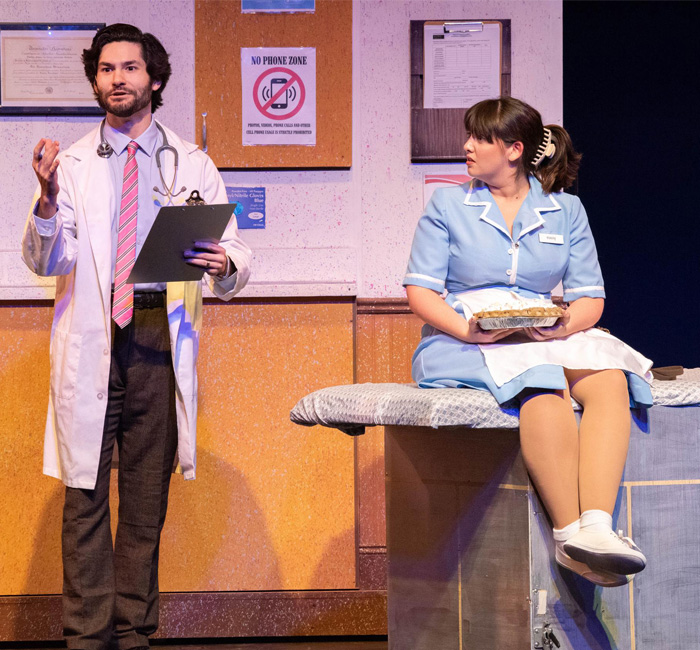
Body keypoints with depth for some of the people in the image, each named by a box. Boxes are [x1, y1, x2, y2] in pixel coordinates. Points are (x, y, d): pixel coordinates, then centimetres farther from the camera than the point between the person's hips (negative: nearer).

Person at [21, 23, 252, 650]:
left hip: (162, 338, 1)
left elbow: (237, 260, 8)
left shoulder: (192, 165, 11)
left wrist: (224, 265, -15)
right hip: (91, 339, -1)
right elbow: (46, 261, 0)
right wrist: (47, 201, -18)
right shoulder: (73, 164, 9)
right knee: (86, 490, -3)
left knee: (148, 493, 4)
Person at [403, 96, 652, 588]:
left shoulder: (566, 210, 16)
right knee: (542, 383, -37)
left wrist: (564, 326, -14)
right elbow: (421, 290, 3)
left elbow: (590, 297, 9)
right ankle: (570, 534, -43)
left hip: (549, 338, 3)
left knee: (610, 378, -31)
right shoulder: (448, 205, 11)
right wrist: (466, 328, -17)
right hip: (464, 341, -3)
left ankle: (596, 527, -47)